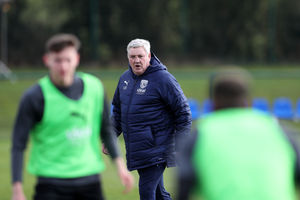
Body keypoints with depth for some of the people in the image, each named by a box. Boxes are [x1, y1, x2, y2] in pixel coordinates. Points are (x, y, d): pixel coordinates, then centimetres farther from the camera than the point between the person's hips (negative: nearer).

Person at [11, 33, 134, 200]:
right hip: (52, 183, -4)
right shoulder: (35, 97, -9)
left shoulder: (94, 87, 2)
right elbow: (18, 145, -7)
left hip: (90, 178, 4)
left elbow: (106, 129, 15)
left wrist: (119, 163, 5)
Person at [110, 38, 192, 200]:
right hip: (135, 150, 7)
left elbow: (183, 111, -8)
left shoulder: (163, 79, -9)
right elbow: (117, 110, 26)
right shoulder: (125, 78, 12)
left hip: (156, 149, -7)